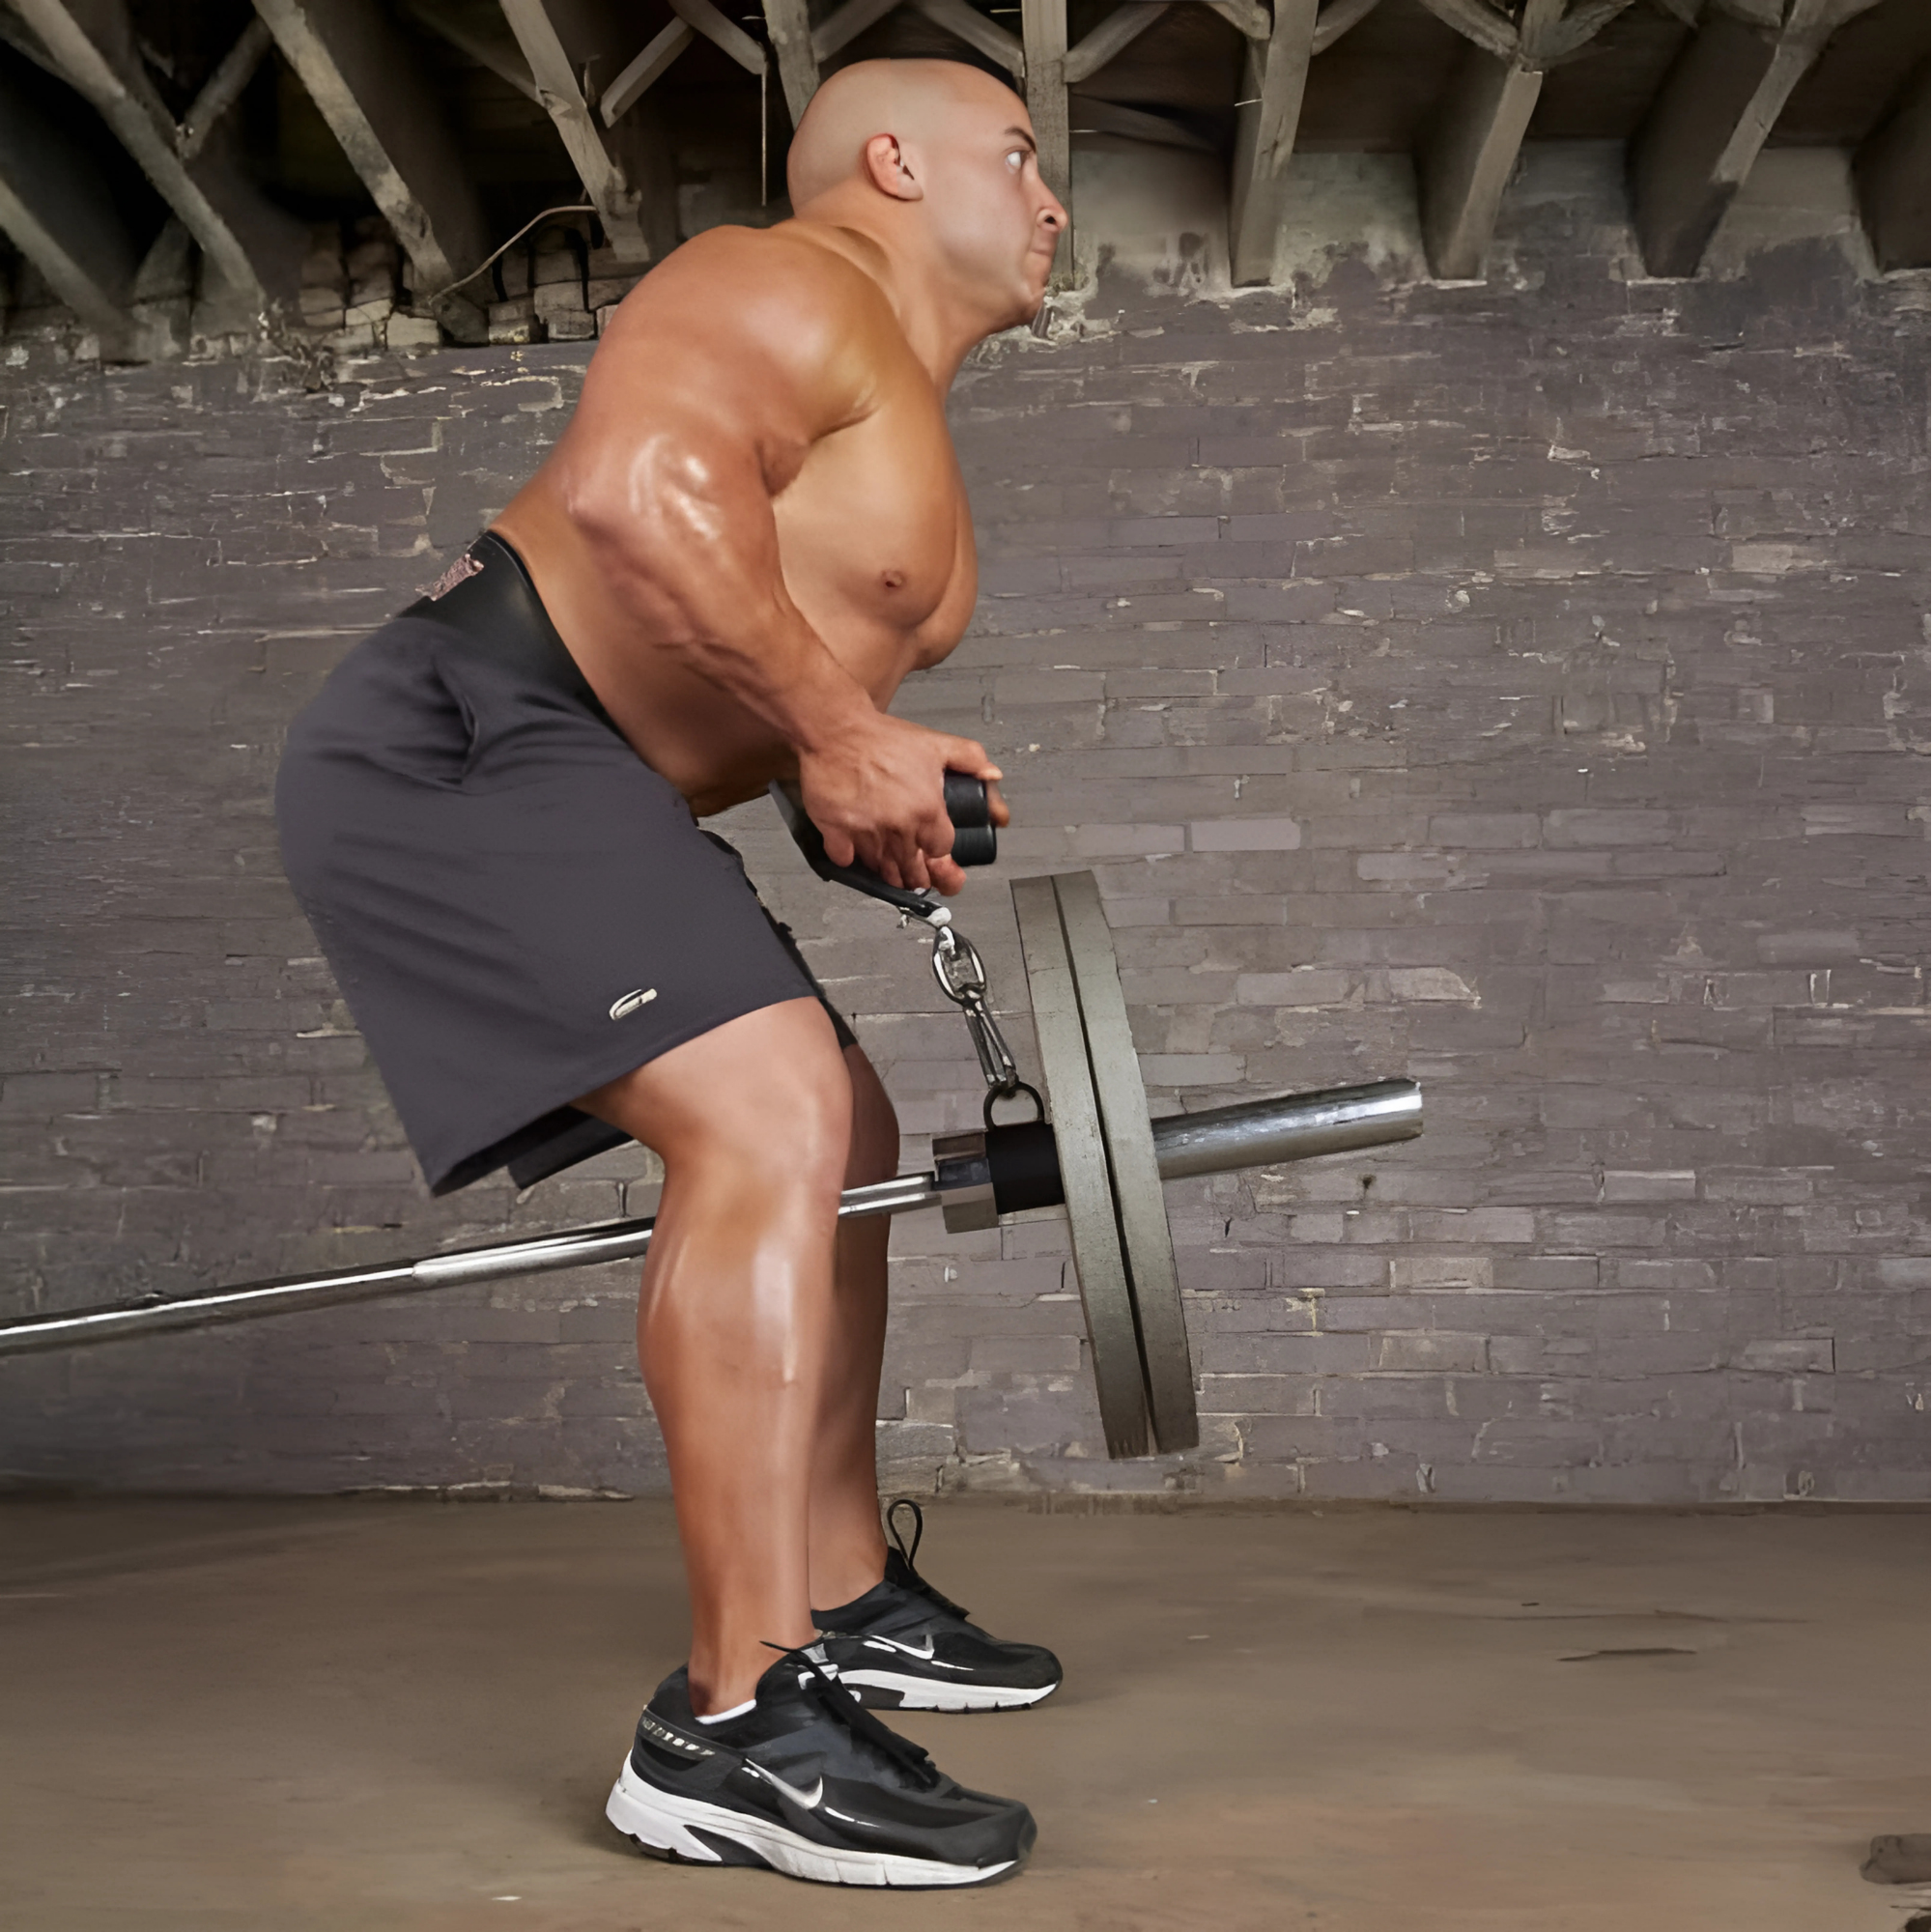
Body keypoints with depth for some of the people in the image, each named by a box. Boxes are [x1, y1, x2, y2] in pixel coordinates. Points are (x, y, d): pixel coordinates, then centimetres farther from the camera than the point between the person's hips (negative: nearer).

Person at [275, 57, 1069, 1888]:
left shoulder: (906, 432, 24)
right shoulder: (792, 287, -7)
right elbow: (635, 486, -26)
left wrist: (893, 773, 6)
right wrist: (832, 727, -20)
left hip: (561, 778, 11)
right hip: (456, 739, -11)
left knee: (835, 1144, 15)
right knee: (770, 1119, -25)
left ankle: (843, 1601, 24)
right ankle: (737, 1723, -22)